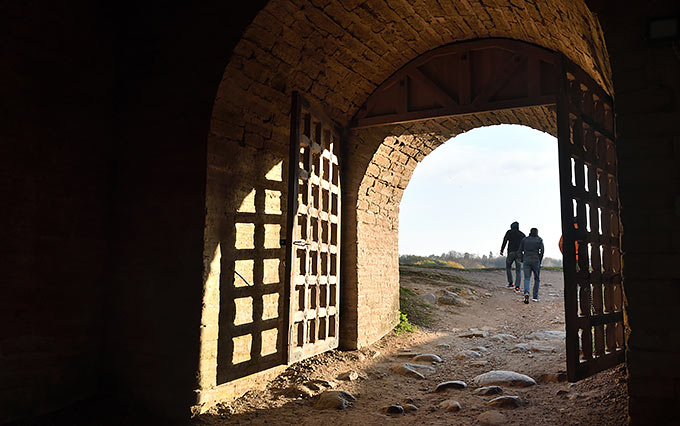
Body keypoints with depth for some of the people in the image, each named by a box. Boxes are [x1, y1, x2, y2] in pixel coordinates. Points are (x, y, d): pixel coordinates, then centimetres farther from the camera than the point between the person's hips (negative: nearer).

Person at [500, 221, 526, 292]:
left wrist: (502, 250, -8)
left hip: (511, 252, -2)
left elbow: (505, 241, -6)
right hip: (519, 253, 2)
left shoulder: (509, 232, 7)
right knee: (518, 271, 3)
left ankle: (510, 283, 14)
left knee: (508, 267, 19)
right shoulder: (522, 234, 15)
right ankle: (517, 287, -8)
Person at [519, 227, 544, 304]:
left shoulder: (524, 240, 11)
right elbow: (542, 250, -6)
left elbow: (520, 250, 7)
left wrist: (522, 260, 12)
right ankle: (535, 297, 11)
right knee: (537, 279, 12)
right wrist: (540, 260, 1)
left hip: (526, 260, 1)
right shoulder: (539, 240, 5)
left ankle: (526, 293, -26)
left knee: (526, 278, 0)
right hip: (536, 260, -1)